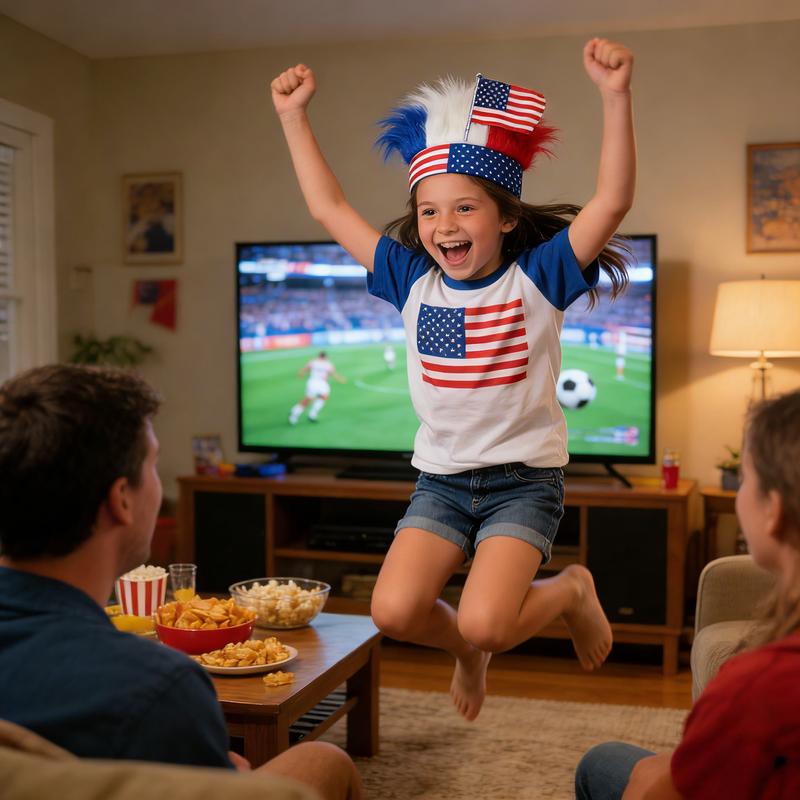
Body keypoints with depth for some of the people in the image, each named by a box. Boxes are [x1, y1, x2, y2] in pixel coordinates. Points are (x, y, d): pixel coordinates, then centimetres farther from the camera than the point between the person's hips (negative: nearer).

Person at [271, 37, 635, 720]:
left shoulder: (536, 277, -8)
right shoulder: (413, 281, 2)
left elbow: (613, 201, -20)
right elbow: (329, 209, 7)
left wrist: (616, 96, -31)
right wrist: (295, 116, 4)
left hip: (524, 478, -4)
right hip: (441, 478, 4)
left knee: (482, 623, -20)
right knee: (394, 611, -13)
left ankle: (572, 591, 15)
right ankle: (467, 648, 23)